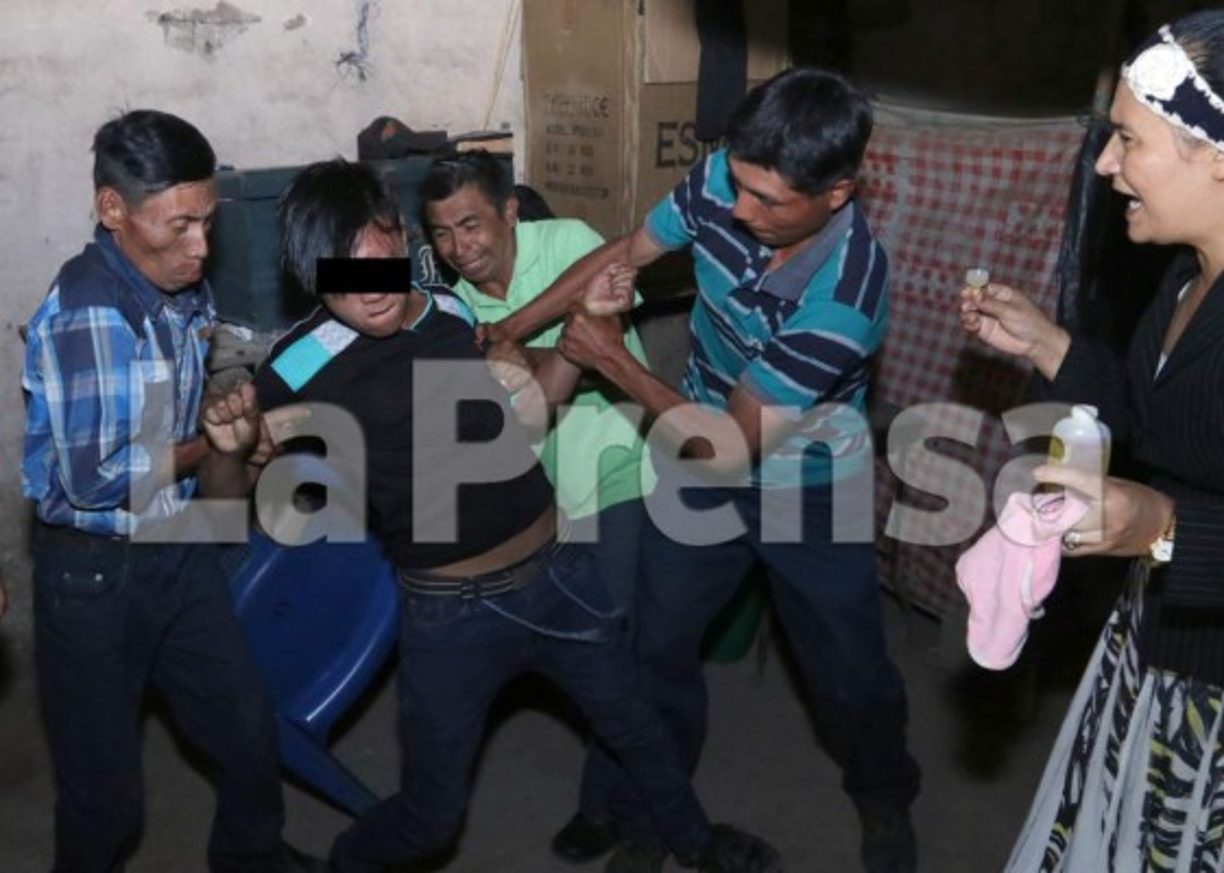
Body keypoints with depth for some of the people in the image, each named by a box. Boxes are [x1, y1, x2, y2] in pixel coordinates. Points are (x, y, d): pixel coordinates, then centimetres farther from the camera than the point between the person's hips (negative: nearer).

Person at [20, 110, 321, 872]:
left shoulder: (188, 292, 0)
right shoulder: (88, 314, -24)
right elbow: (93, 480, -29)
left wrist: (233, 442, -7)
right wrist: (206, 448, -14)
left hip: (181, 550, 7)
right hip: (96, 572, -7)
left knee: (250, 733, 20)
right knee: (106, 787, 9)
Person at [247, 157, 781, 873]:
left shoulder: (456, 310, -2)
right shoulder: (302, 367, -16)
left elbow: (535, 397, 14)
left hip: (556, 573, 5)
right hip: (452, 613, -4)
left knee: (633, 723, 24)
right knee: (433, 815, 9)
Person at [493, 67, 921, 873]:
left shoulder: (845, 297, -36)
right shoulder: (722, 180, -22)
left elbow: (732, 443, -27)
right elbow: (625, 253, -3)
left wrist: (615, 362, -20)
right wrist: (507, 333, -3)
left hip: (808, 489, -4)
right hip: (704, 469, 4)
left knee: (848, 670, 14)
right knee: (659, 644, 14)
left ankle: (885, 798, 46)